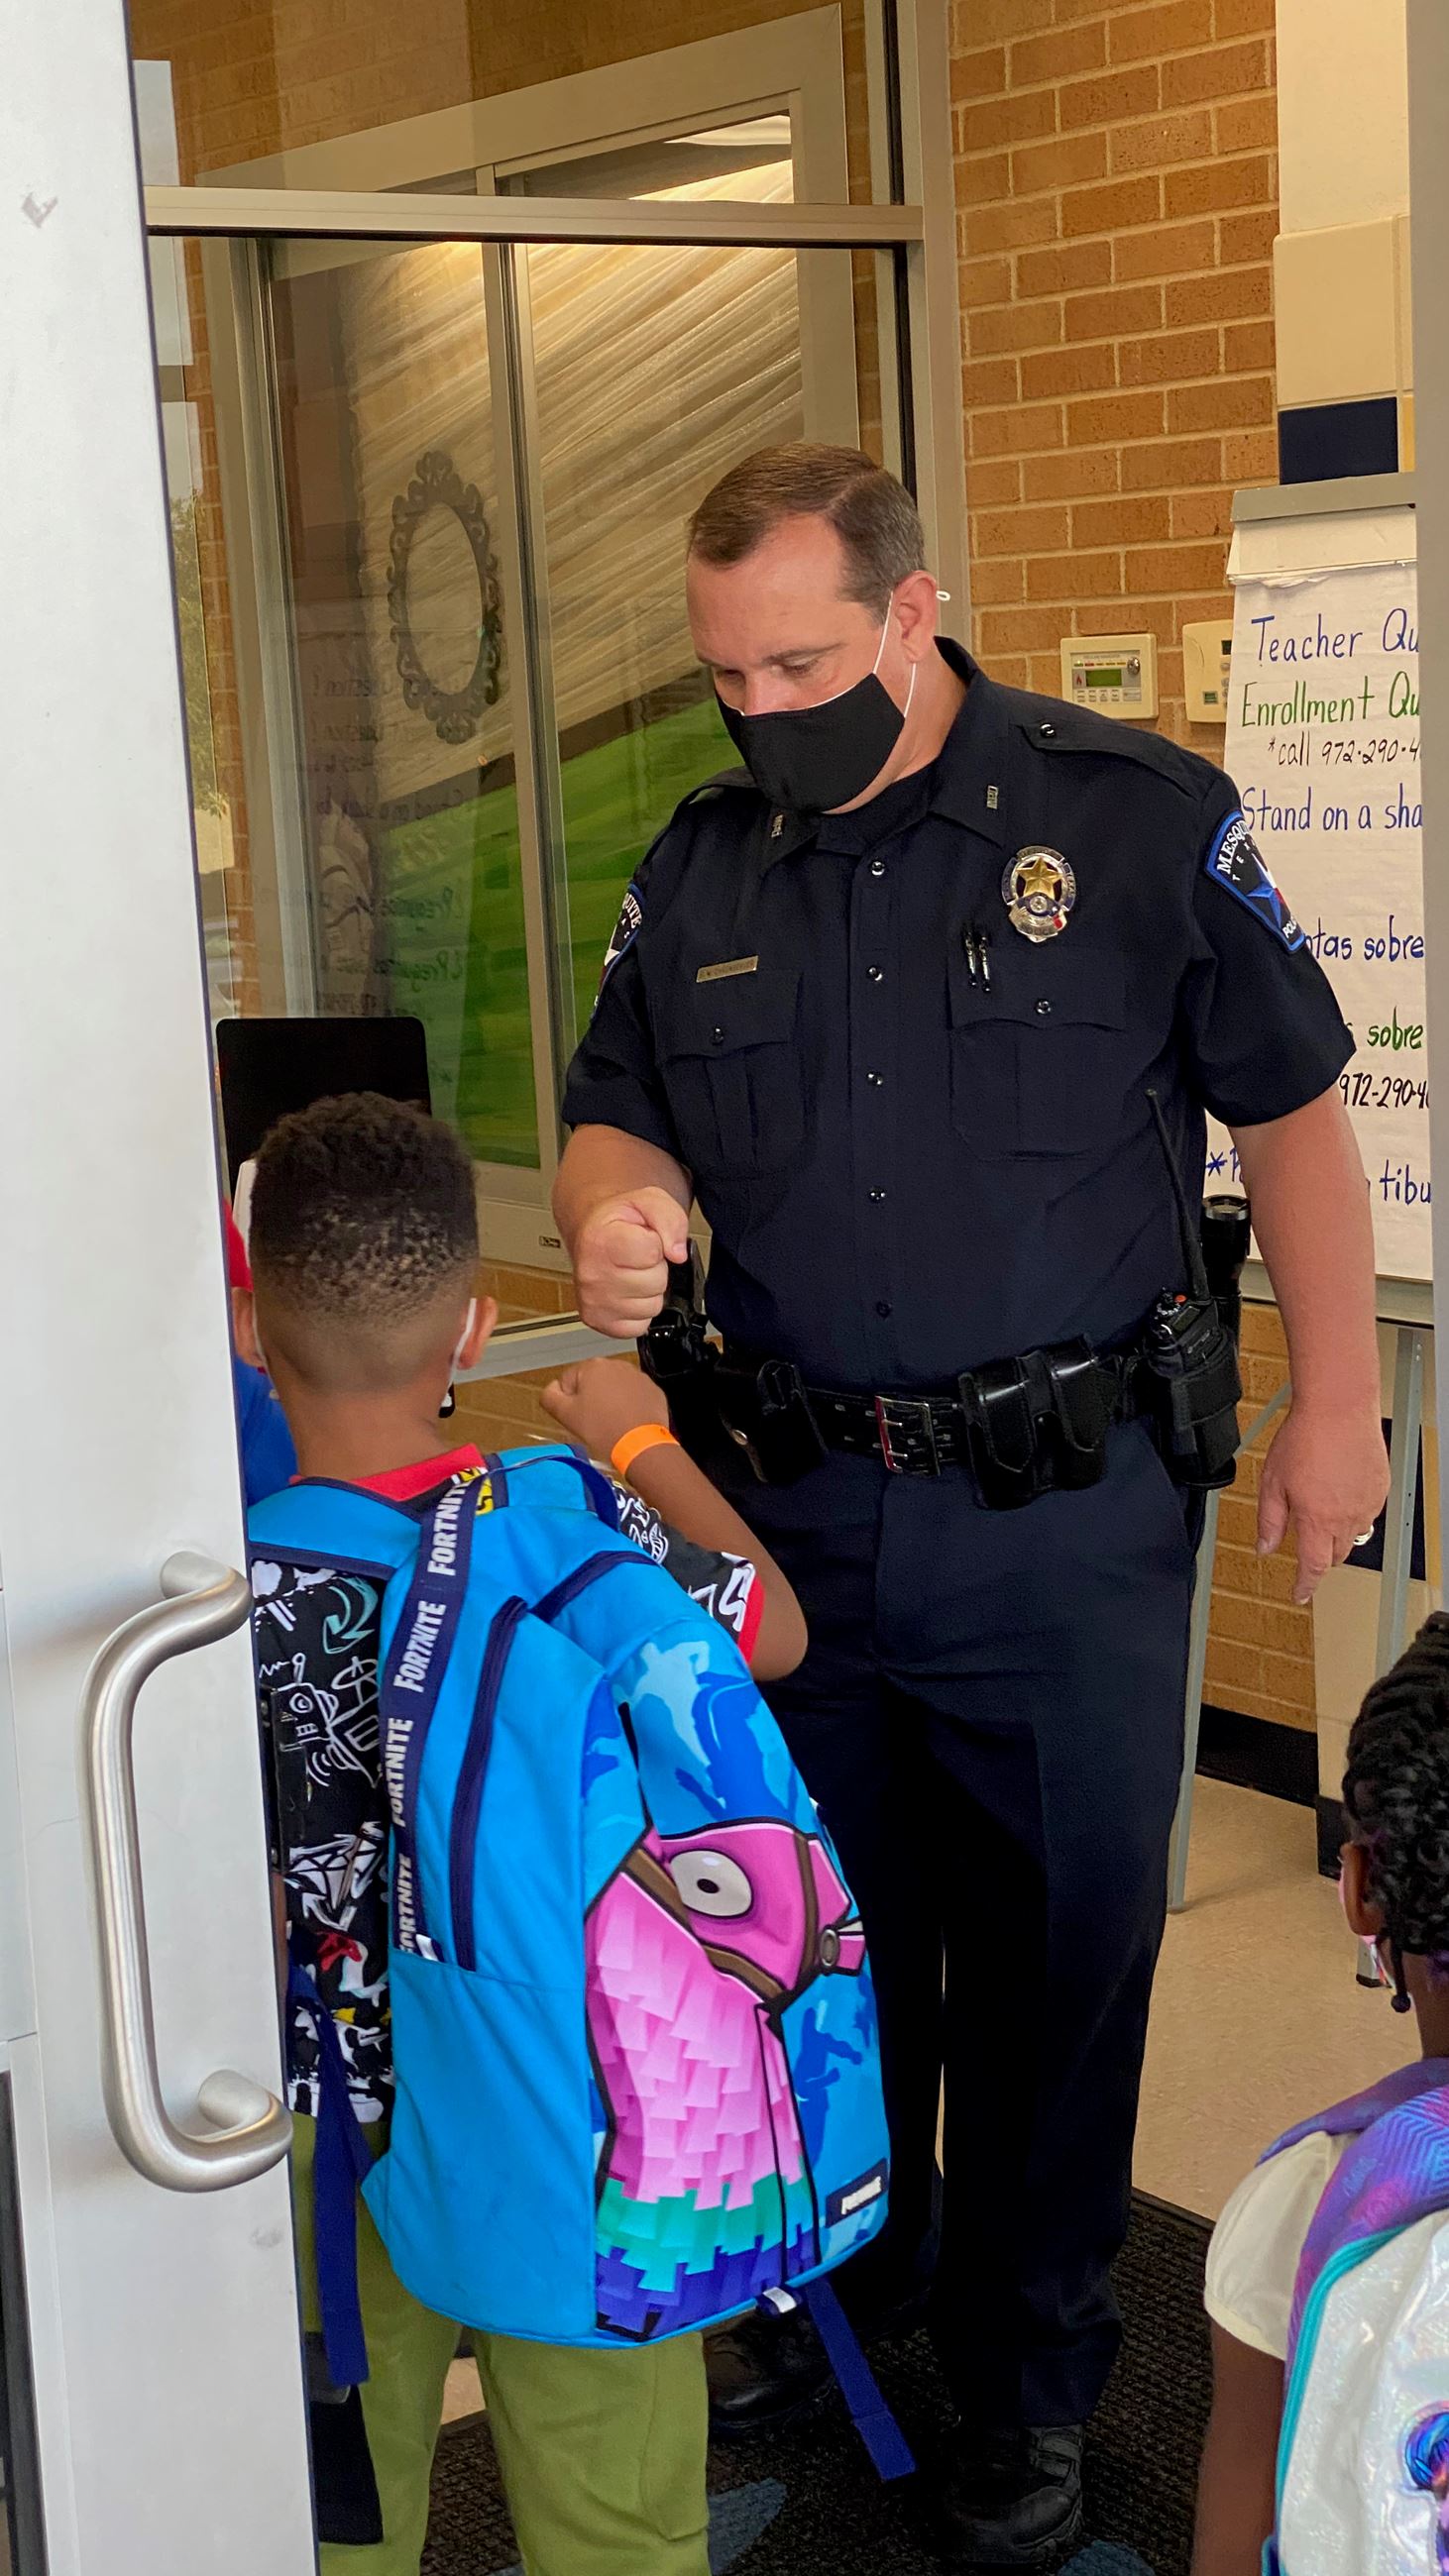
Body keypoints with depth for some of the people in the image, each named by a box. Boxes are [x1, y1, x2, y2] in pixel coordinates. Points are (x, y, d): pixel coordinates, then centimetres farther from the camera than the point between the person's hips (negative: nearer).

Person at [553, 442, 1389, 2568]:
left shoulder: (1139, 817, -8)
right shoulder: (699, 870, 4)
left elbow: (1294, 1110, -2)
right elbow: (615, 1112, 13)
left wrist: (1335, 1404, -2)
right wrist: (619, 1203, -11)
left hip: (1064, 1517, -3)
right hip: (796, 1504, 4)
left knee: (1062, 1951, 9)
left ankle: (1031, 2375, 30)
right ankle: (839, 2277, 42)